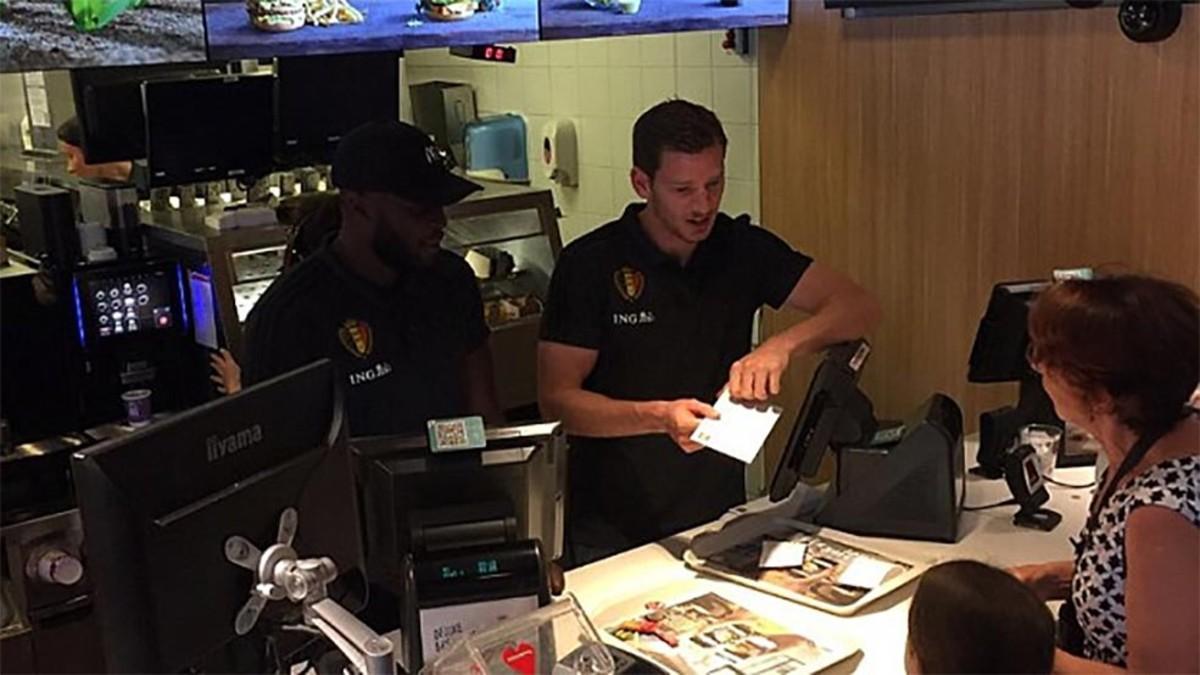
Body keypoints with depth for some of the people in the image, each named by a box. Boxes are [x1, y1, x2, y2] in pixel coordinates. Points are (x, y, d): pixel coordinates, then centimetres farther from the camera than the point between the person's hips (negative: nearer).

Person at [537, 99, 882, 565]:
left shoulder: (742, 248, -1)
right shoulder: (590, 264, -11)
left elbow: (858, 306, -6)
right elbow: (555, 398, -13)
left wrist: (782, 347, -25)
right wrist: (659, 417, -28)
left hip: (722, 516, 3)